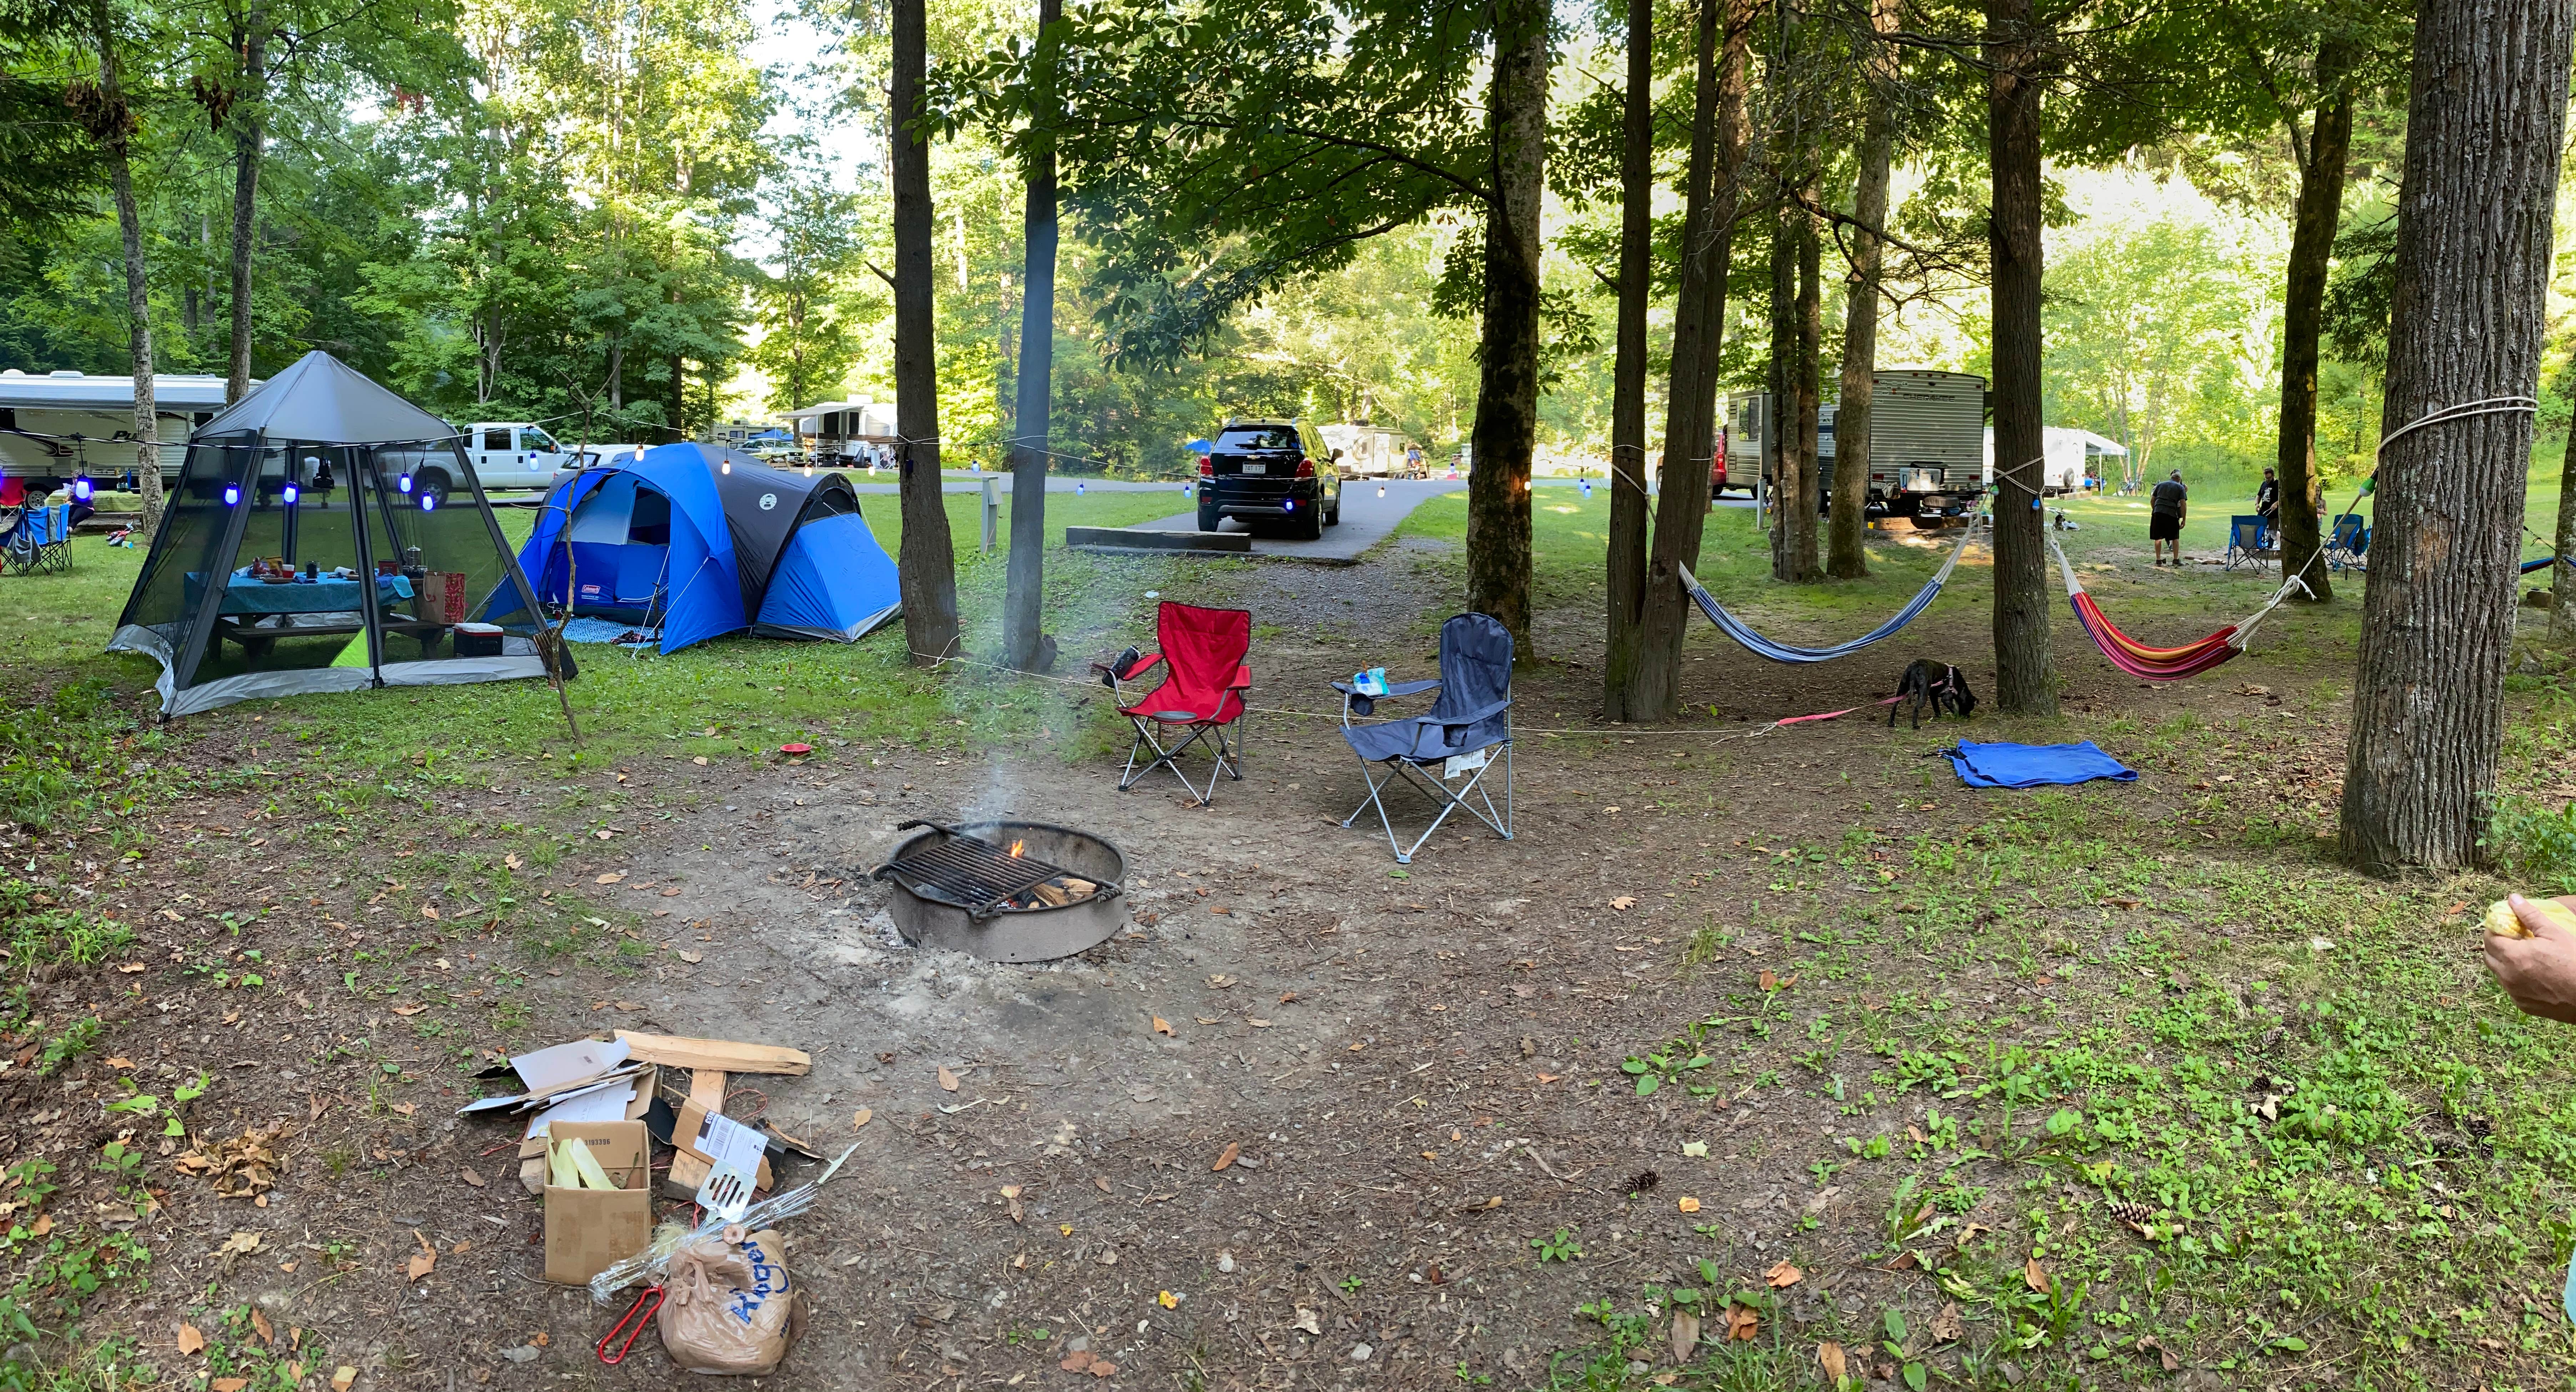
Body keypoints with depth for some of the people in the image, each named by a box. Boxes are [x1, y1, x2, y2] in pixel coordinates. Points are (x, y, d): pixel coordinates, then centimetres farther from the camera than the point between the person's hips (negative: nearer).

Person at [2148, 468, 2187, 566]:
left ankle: (2159, 559, 5)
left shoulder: (2160, 485, 19)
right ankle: (2176, 559, 10)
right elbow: (2183, 504, 3)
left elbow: (2152, 501, 16)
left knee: (2158, 538, 7)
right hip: (2172, 514, -2)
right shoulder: (2180, 488, 10)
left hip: (2157, 512, 2)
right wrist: (2184, 520, 6)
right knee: (2175, 538, 11)